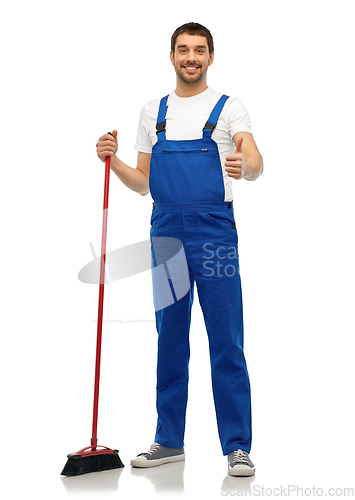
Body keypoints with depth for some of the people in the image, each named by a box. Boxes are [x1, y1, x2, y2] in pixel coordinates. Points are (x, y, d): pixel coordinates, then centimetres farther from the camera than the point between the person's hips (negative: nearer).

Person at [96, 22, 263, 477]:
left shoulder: (229, 107, 2)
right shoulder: (152, 112, 15)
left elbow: (254, 165, -15)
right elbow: (143, 183, 15)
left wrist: (245, 164, -37)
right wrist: (112, 161, -2)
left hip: (215, 234, -4)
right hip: (165, 234, 4)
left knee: (226, 346, -2)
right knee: (169, 345, 11)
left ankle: (237, 447, 10)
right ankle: (169, 442, 24)